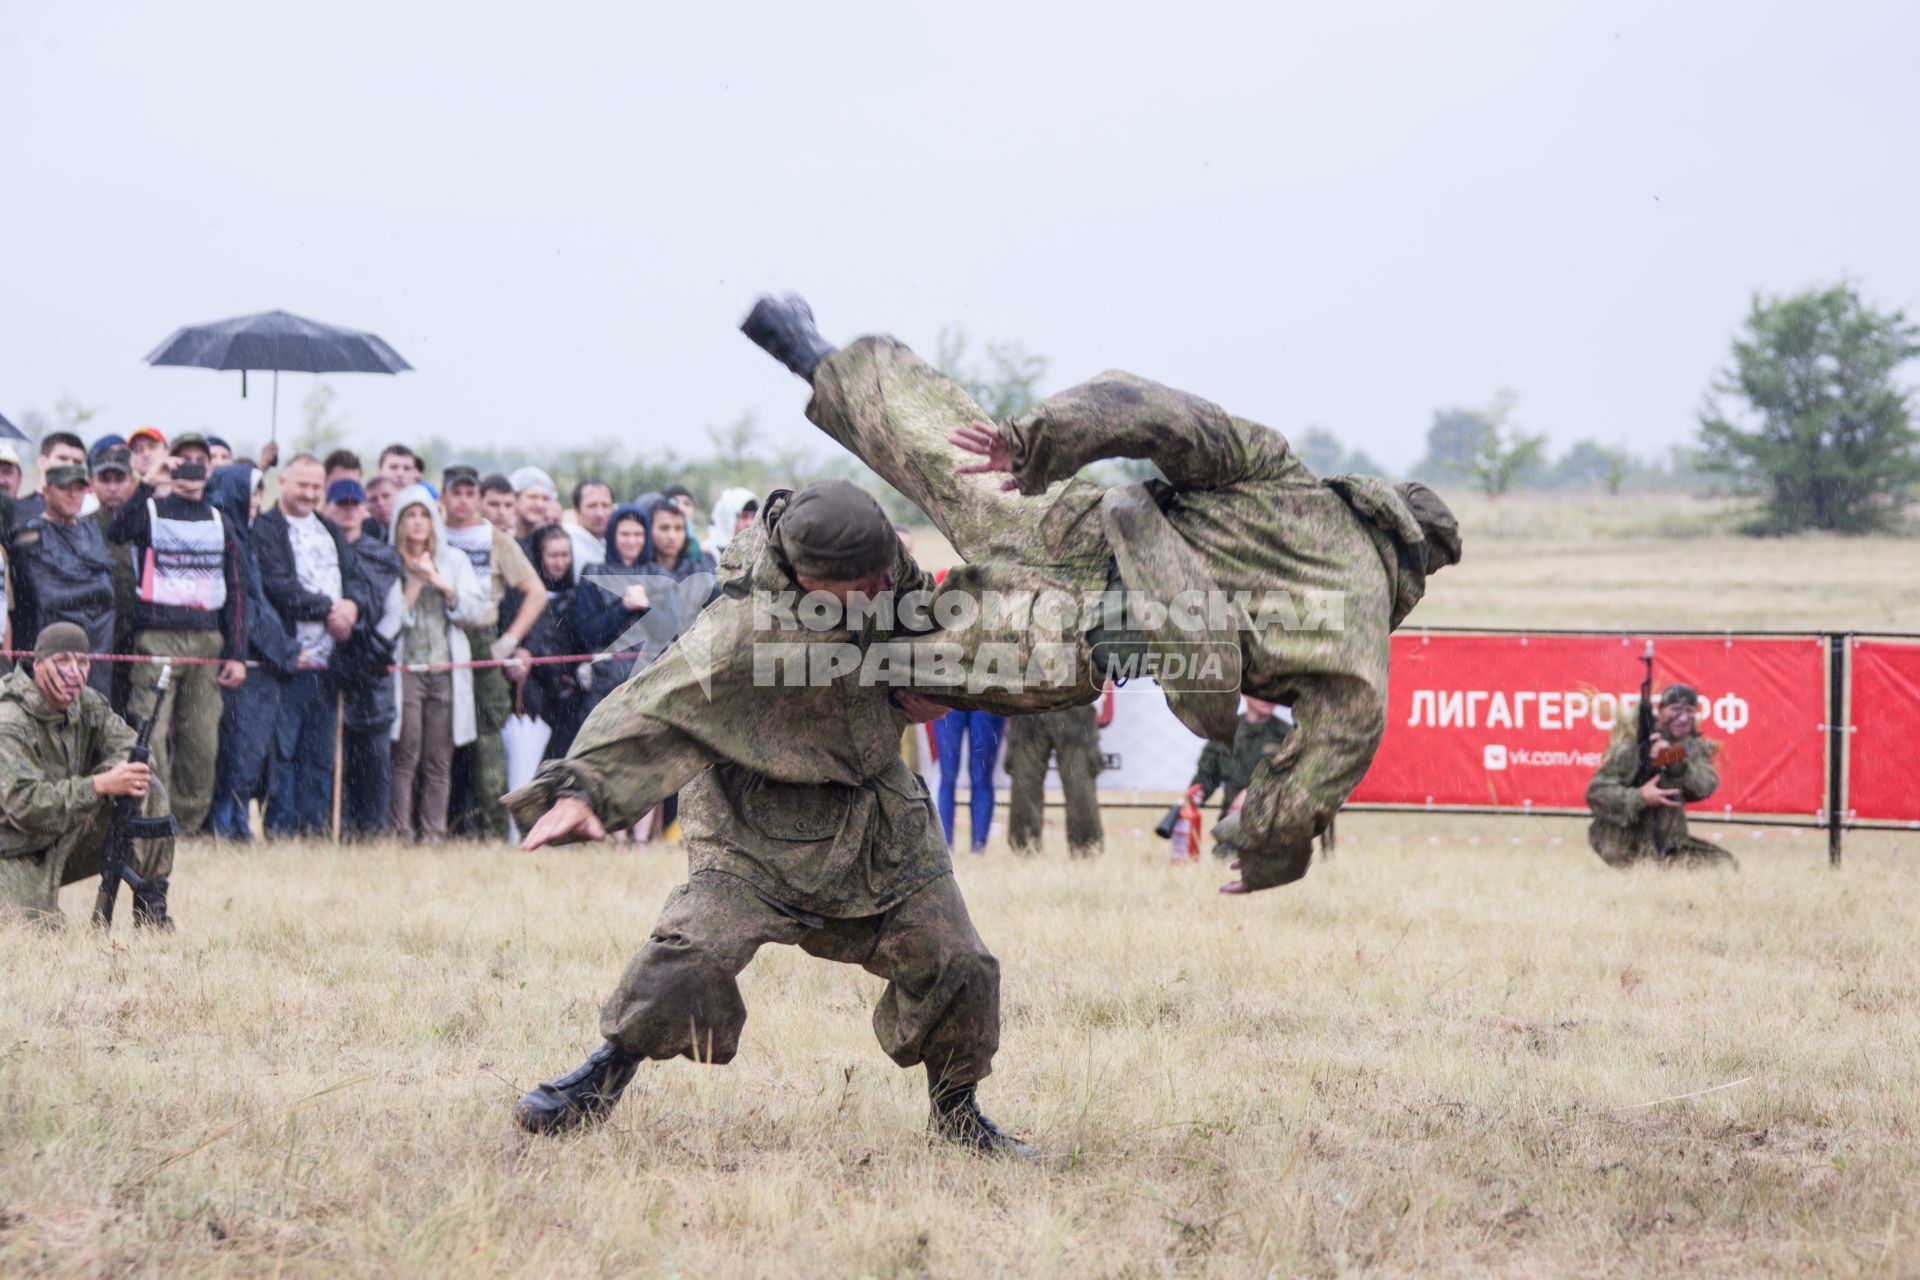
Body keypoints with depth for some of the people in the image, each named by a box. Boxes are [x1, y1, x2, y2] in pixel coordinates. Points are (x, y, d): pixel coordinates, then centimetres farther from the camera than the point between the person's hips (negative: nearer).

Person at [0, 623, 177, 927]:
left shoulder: (89, 704, 0)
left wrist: (121, 774, -27)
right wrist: (101, 785, -42)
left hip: (67, 839, 6)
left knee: (150, 791, -11)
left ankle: (151, 911, -9)